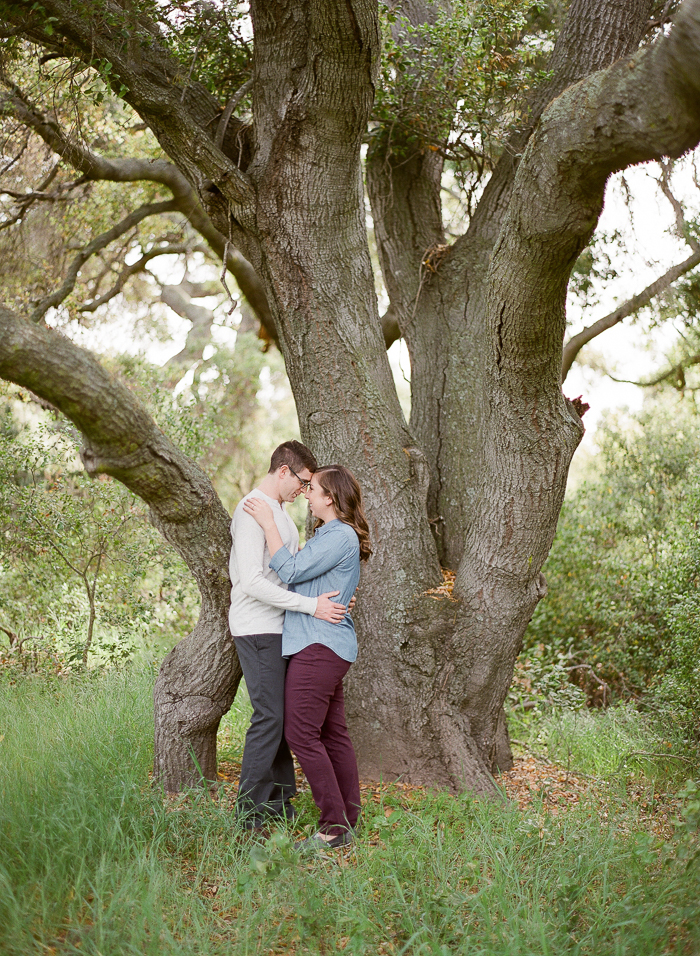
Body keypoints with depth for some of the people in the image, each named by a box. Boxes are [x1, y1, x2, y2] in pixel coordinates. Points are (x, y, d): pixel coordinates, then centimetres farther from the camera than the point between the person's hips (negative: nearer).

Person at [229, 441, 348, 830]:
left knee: (286, 713, 11)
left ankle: (280, 802, 19)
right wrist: (311, 605, -23)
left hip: (280, 628, 10)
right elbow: (253, 582, -23)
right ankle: (250, 811, -4)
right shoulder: (252, 512, -16)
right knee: (270, 716, -9)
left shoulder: (280, 510, 17)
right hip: (257, 629, -10)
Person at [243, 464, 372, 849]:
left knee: (302, 733, -9)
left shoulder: (340, 537, -15)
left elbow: (290, 571, -18)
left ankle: (334, 826, -7)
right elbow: (303, 574, 23)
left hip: (320, 647, -11)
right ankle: (347, 820, 16)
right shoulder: (330, 534, 19)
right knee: (333, 733, 11)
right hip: (324, 646, 11)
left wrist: (268, 524, -13)